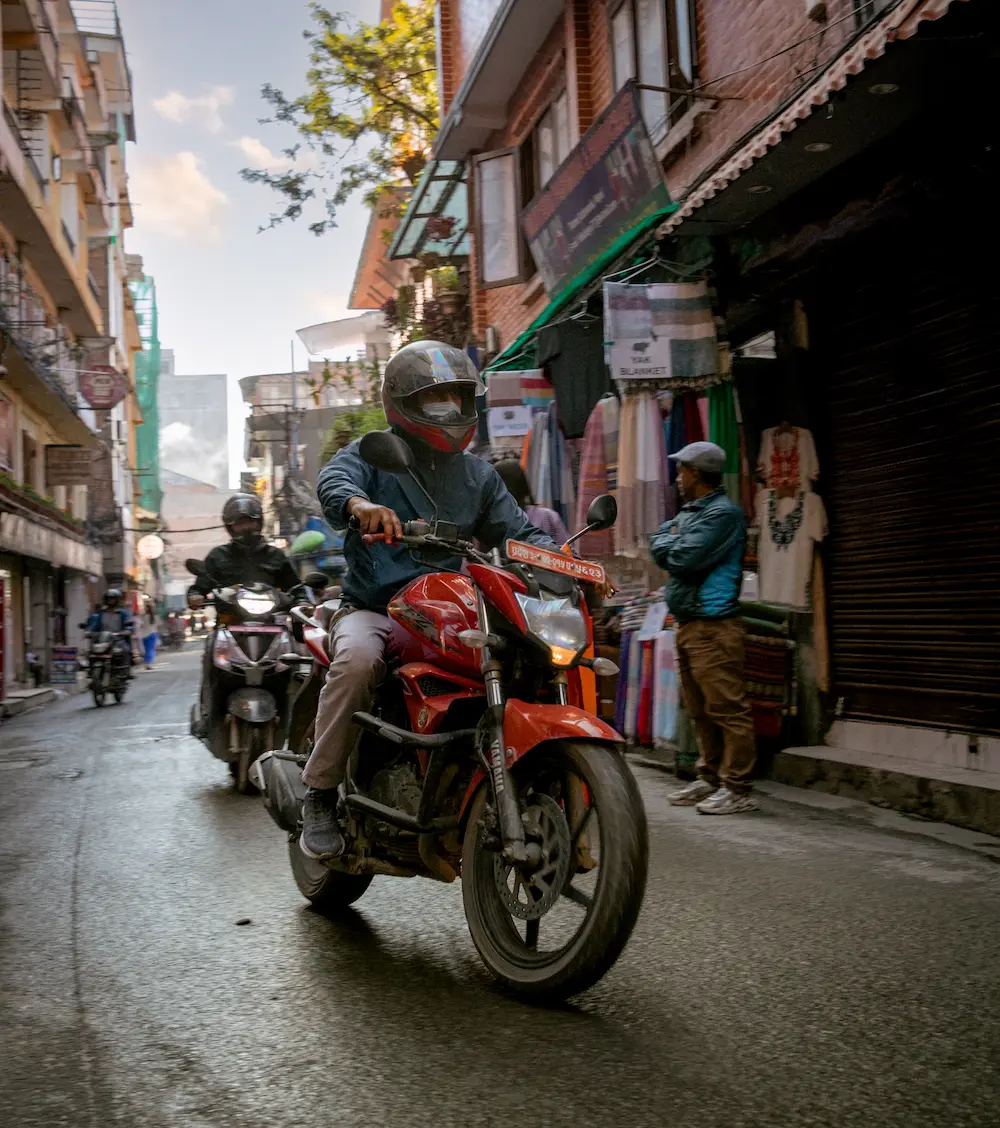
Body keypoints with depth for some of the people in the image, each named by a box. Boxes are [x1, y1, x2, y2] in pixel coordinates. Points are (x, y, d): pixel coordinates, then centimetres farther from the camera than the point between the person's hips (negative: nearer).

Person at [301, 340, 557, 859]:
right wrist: (359, 504, -43)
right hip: (373, 610, -4)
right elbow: (334, 479, -17)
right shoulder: (371, 455, 5)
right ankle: (320, 797, -22)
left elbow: (518, 532, 16)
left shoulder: (478, 475, 21)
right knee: (358, 660, -36)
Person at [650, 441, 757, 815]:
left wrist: (670, 543, 1)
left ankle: (737, 788, -6)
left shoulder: (723, 513, -10)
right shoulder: (690, 511, 20)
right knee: (701, 711, 13)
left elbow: (684, 559, -18)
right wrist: (673, 541, -6)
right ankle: (710, 779, 21)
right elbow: (658, 549, 12)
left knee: (727, 710, -8)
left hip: (713, 626, -10)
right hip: (688, 625, 10)